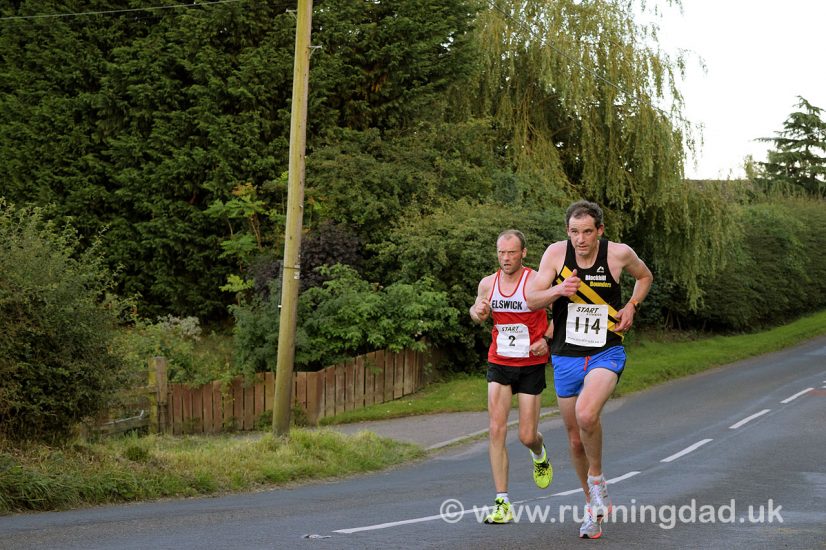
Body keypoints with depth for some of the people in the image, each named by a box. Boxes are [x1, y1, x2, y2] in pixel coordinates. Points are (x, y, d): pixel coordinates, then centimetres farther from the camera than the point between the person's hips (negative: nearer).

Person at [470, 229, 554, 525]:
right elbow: (477, 313, 18)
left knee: (526, 436, -1)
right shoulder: (488, 284, -1)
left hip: (531, 365, -3)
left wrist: (547, 339, -14)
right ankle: (502, 502, -9)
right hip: (499, 364, 3)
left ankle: (540, 455, 40)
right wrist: (477, 312, -5)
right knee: (496, 429, -11)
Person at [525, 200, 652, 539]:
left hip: (606, 353, -3)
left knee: (586, 414, -30)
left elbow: (644, 277, 15)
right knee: (575, 440, 10)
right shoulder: (556, 253, -7)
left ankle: (597, 479, -4)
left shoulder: (619, 254, -7)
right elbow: (531, 300, -8)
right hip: (566, 357, 3)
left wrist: (631, 306, -1)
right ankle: (593, 506, 30)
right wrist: (558, 290, -27)